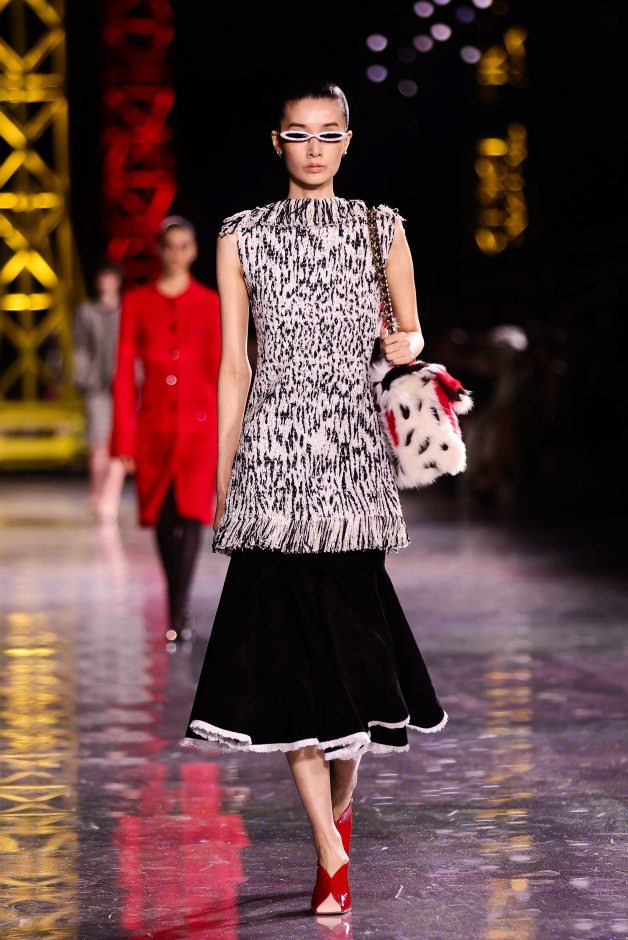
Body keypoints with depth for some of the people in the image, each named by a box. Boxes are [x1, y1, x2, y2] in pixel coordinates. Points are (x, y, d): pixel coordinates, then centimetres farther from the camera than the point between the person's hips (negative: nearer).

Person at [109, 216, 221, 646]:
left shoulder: (209, 303, 4)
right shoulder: (137, 301, 5)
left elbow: (219, 369, 5)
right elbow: (125, 372, 4)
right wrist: (124, 438, -1)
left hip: (198, 424, -2)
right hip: (154, 424, 2)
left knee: (190, 513, -13)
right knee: (163, 517, 7)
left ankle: (177, 616, -14)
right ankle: (183, 612, 23)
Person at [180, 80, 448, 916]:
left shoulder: (381, 231, 10)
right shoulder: (243, 238, 8)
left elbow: (409, 331, 19)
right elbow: (234, 364, 7)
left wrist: (403, 343, -5)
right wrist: (222, 481, 4)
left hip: (354, 458, 1)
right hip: (273, 457, -1)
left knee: (349, 627, 0)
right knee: (287, 641, -6)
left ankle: (340, 798, 29)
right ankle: (332, 853, -1)